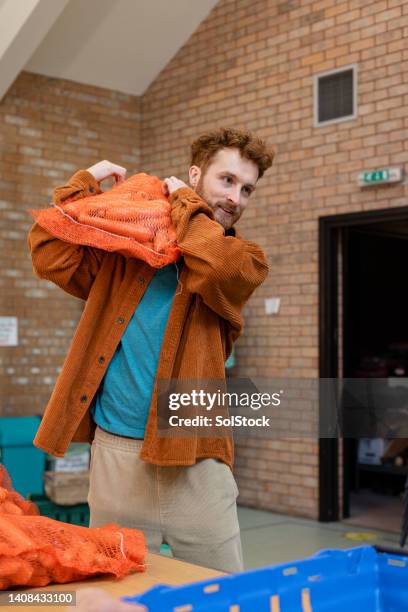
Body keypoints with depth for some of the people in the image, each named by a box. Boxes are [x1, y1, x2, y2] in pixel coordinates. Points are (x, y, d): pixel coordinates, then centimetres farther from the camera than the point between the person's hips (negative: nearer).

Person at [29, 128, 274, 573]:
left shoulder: (243, 257, 5)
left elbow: (218, 268, -18)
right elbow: (52, 257, 1)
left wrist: (186, 203, -4)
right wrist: (86, 183, 5)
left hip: (193, 458, -1)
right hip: (115, 452, 1)